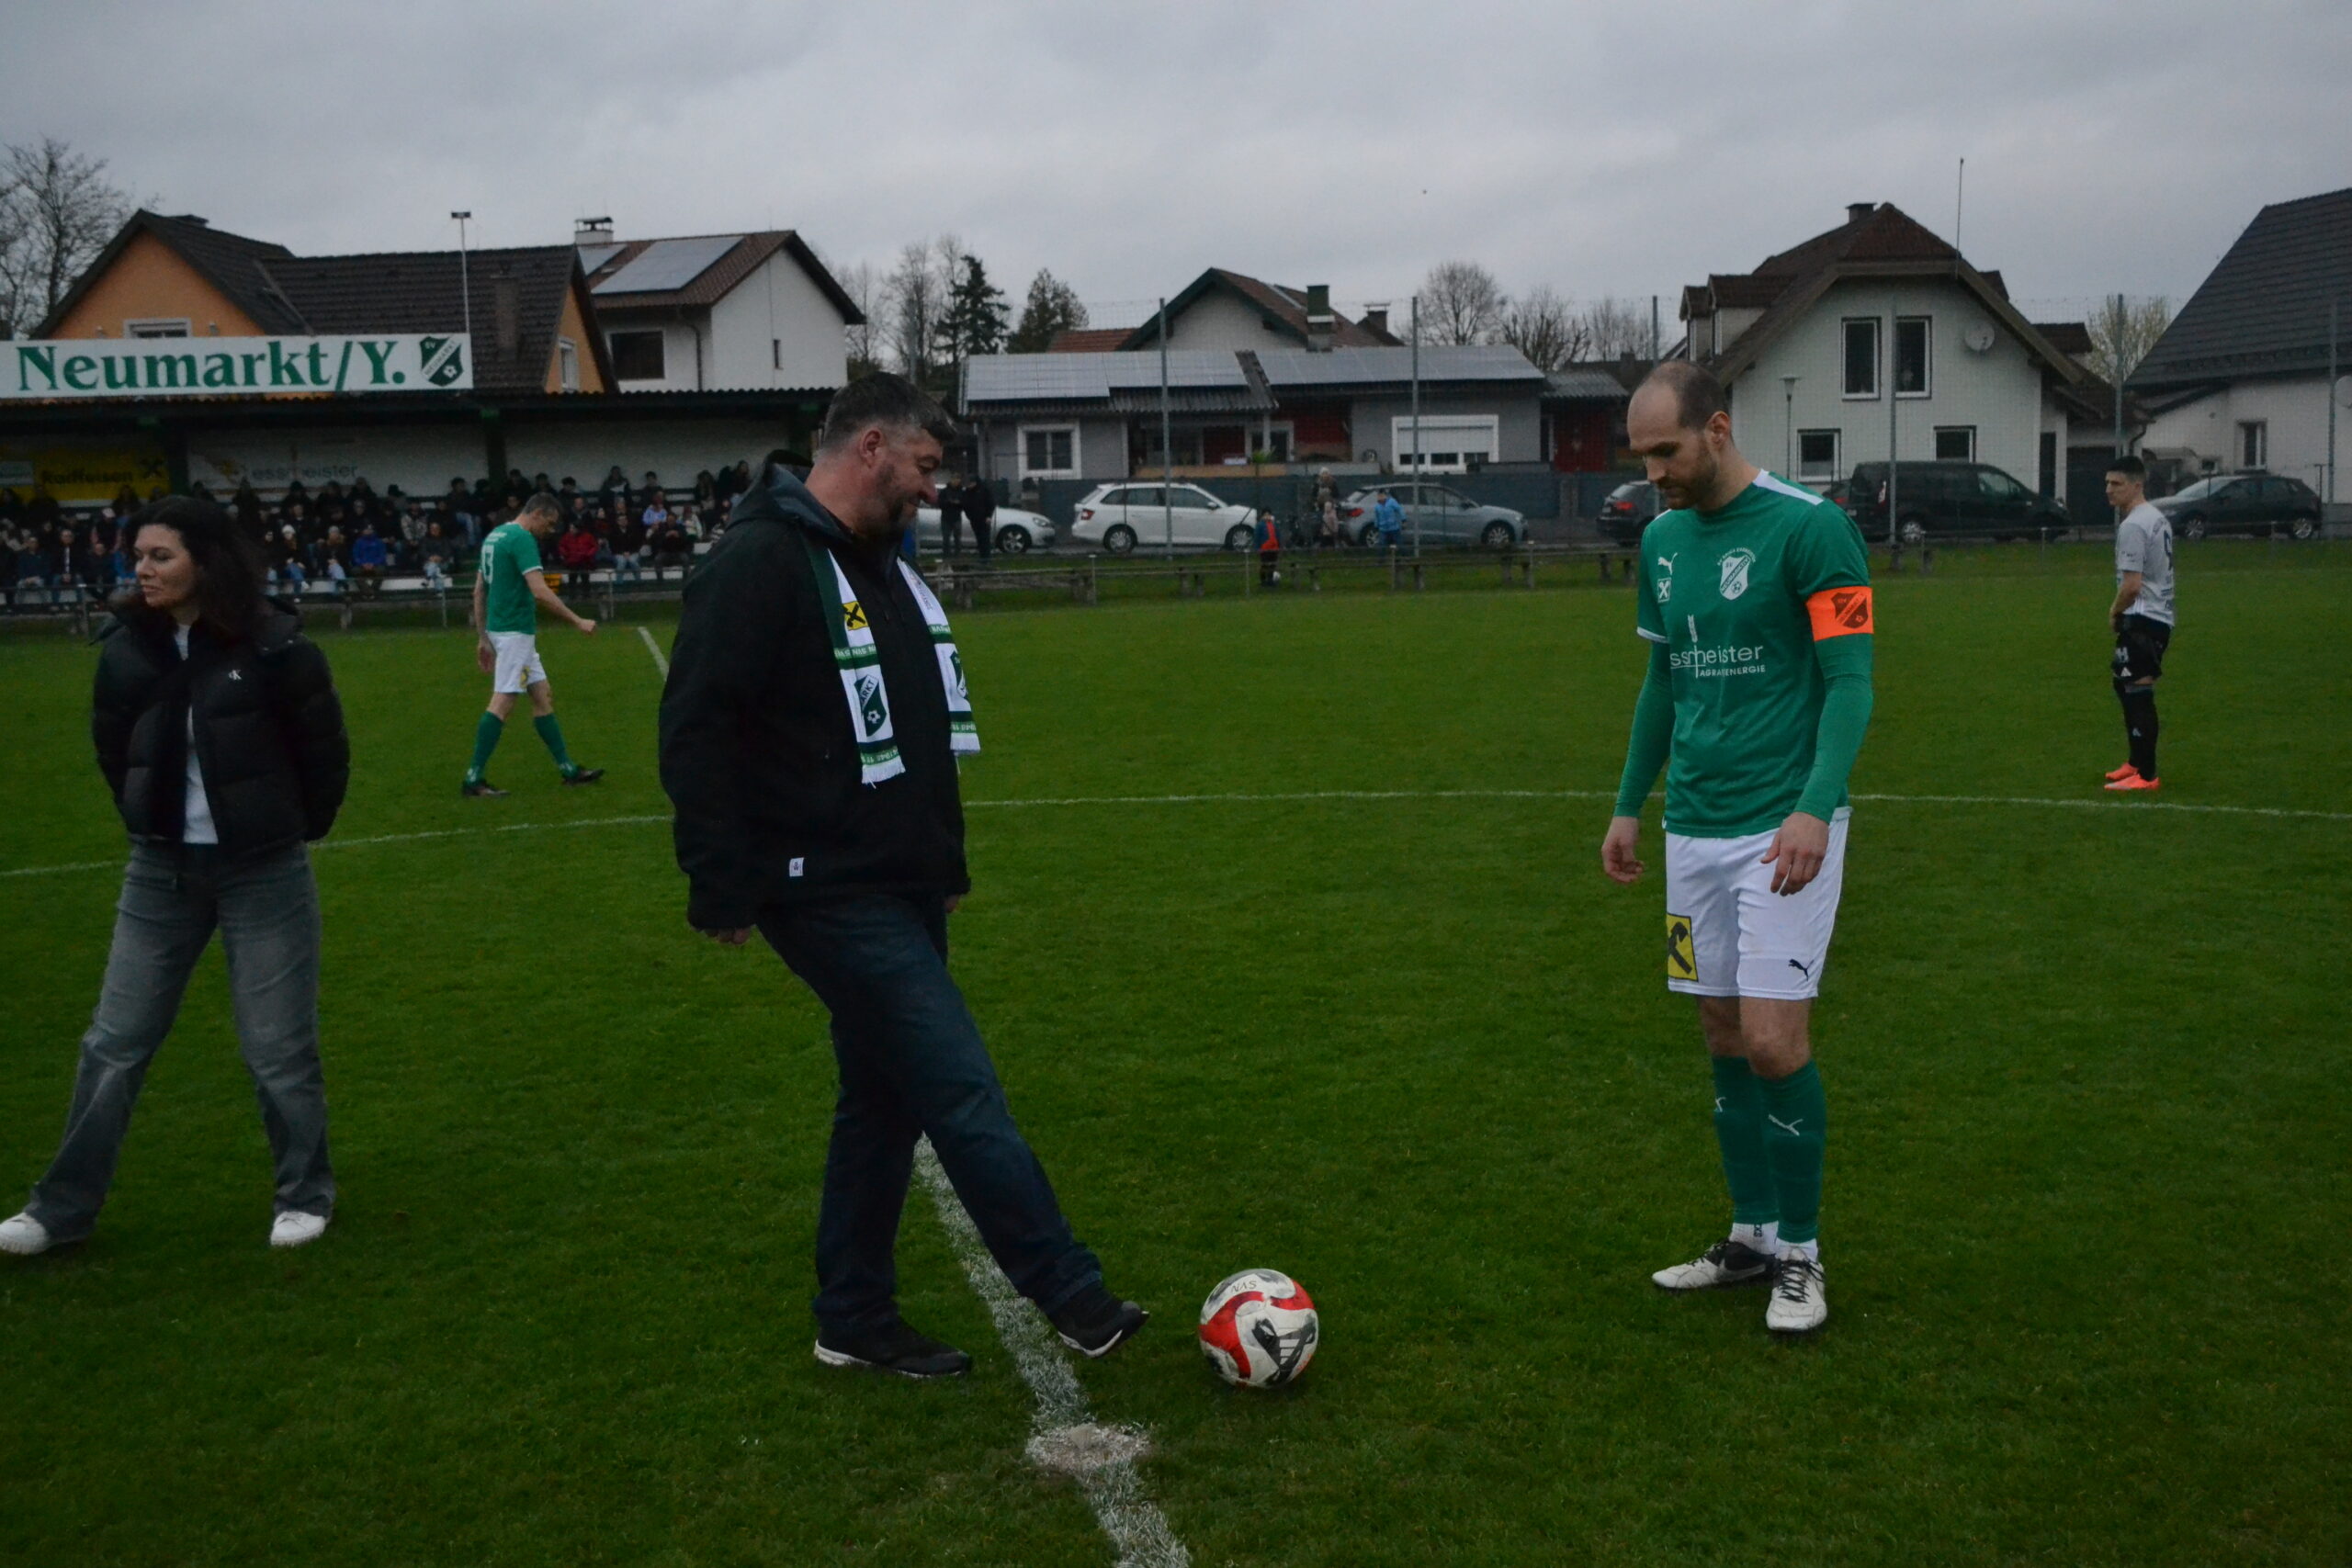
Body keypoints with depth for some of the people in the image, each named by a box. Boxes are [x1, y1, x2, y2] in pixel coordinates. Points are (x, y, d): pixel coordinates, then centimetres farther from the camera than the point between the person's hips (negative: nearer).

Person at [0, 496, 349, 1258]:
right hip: (162, 871, 4)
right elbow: (113, 748, 14)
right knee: (114, 1044, 9)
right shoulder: (126, 649, -2)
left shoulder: (273, 646, -15)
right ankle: (62, 1208, 20)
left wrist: (295, 830, 4)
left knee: (279, 1049, 4)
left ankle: (305, 1195, 23)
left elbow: (325, 751, -5)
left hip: (263, 874, -4)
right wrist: (151, 820, 13)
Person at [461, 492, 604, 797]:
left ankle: (568, 768, 17)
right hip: (515, 632, -10)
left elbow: (479, 591, 17)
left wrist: (483, 637, 20)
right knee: (502, 702, -9)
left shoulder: (495, 535, 14)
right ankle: (473, 778, -8)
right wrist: (578, 622, -17)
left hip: (500, 629, 10)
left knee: (543, 697, 12)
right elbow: (540, 591, -23)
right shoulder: (522, 539, -14)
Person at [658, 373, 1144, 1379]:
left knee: (886, 1100, 14)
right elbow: (695, 729, -19)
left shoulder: (877, 563, 14)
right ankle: (1074, 1298, 1)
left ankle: (856, 1323, 26)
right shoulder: (761, 562, -15)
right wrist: (722, 887, -19)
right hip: (830, 896, -10)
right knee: (965, 1094, -8)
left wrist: (946, 858, 22)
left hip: (904, 885, 10)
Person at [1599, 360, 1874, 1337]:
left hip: (1782, 827, -6)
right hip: (1695, 826, 7)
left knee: (1772, 1039, -9)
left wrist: (1814, 806, -24)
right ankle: (1752, 1235, 24)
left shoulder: (1808, 528, -10)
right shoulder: (1661, 540, 11)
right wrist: (1629, 805, 18)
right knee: (1724, 1037, 10)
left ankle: (1800, 1253, 9)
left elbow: (1849, 680, -13)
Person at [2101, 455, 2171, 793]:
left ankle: (2146, 775, -8)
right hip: (2160, 616, 11)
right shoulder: (2158, 518, 15)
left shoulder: (2133, 525, -17)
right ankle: (2137, 762, 29)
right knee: (2125, 685, 20)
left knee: (2138, 695, -9)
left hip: (2142, 619, -11)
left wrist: (2115, 613, -4)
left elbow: (2131, 585, -22)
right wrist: (2121, 609, 16)